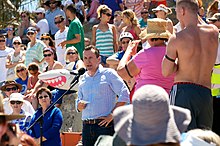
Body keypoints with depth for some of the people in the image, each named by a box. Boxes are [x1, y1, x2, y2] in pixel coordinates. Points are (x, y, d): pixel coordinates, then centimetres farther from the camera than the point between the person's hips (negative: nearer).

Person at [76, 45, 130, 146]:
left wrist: (111, 115, -11)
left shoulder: (108, 74, 1)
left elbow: (124, 94, -7)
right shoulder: (83, 79, 18)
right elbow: (79, 101, 26)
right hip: (86, 127, 6)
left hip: (104, 125, -6)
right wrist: (79, 106, 0)